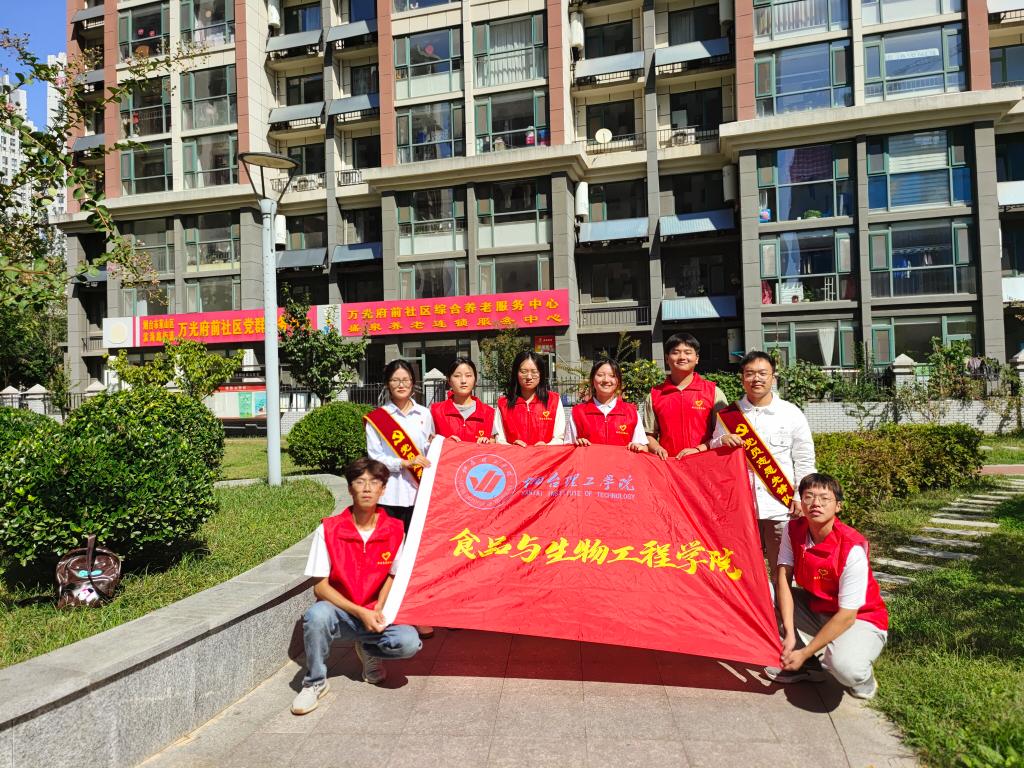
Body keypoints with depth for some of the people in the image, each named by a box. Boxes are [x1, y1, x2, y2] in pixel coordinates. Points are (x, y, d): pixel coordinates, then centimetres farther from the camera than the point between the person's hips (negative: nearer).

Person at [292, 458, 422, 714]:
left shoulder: (394, 530, -7)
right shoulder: (328, 529, -12)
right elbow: (320, 587, -11)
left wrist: (379, 611, -11)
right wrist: (361, 613, -20)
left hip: (375, 615, 2)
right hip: (339, 613, -1)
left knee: (409, 642, -27)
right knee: (316, 615, -36)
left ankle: (369, 650, 10)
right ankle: (315, 682, -7)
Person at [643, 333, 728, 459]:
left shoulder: (713, 392, 7)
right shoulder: (654, 396, 12)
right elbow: (649, 435, 16)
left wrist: (698, 449, -7)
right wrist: (657, 449, -3)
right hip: (667, 462, 2)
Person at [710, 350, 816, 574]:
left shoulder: (791, 414, 5)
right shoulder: (729, 415, 8)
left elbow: (804, 460, 6)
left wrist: (801, 496, -2)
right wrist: (722, 441, -9)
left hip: (781, 504, -1)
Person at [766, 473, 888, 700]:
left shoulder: (852, 548, -28)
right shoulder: (793, 529, -12)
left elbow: (847, 616, -25)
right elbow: (783, 577, -12)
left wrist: (805, 653, -22)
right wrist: (789, 634, -23)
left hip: (859, 620, -6)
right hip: (816, 610, 6)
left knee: (844, 666, -37)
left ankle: (863, 677, 3)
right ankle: (801, 664, 1)